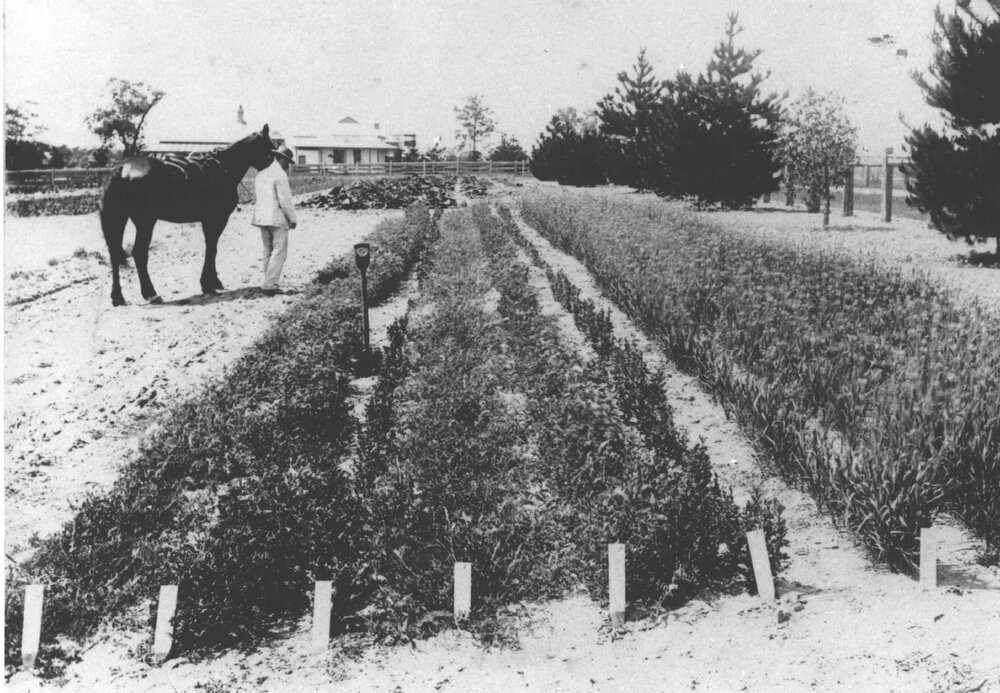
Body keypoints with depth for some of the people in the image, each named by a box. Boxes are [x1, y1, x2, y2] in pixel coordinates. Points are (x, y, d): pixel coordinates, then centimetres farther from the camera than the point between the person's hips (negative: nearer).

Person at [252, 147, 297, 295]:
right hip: (278, 218, -8)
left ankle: (270, 283, 18)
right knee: (279, 252, -3)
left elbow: (255, 198, 17)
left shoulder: (261, 173, 12)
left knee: (268, 251, 15)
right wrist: (292, 219, -8)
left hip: (261, 217, 8)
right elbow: (285, 200, -17)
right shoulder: (280, 174, -14)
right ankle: (269, 285, -8)